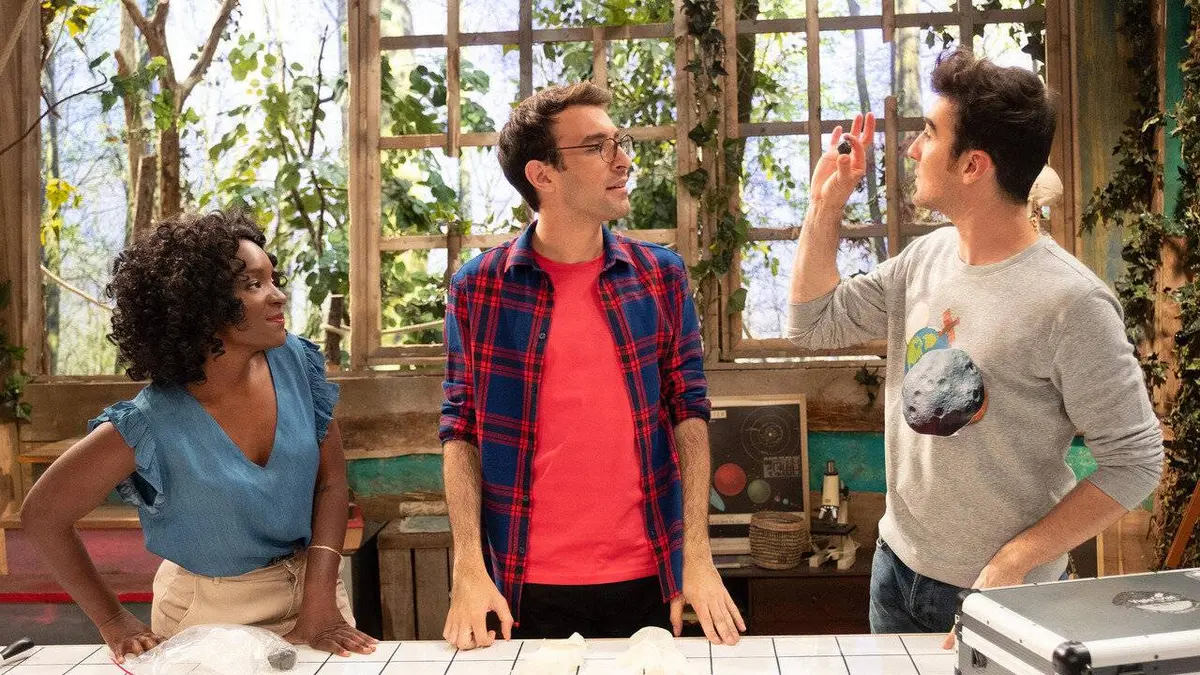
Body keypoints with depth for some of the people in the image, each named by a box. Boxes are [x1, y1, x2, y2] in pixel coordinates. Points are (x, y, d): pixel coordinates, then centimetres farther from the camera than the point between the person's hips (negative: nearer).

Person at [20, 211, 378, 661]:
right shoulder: (151, 427, -23)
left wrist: (321, 601, -14)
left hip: (310, 585, 4)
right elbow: (42, 515, -9)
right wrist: (113, 622, -5)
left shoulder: (297, 363, -14)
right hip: (210, 611, -3)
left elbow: (331, 481, -6)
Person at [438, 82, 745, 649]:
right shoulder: (478, 288, -4)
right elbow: (461, 426, 0)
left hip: (647, 580, 2)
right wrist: (468, 571, -8)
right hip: (526, 588, -1)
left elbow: (688, 409, 1)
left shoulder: (661, 276, 0)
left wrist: (698, 557, -5)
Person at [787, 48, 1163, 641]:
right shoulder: (924, 259, -2)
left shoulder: (1068, 302, -23)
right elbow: (813, 326, 6)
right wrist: (825, 205, -3)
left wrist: (1014, 563, -21)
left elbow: (1134, 462, -18)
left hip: (997, 593, -6)